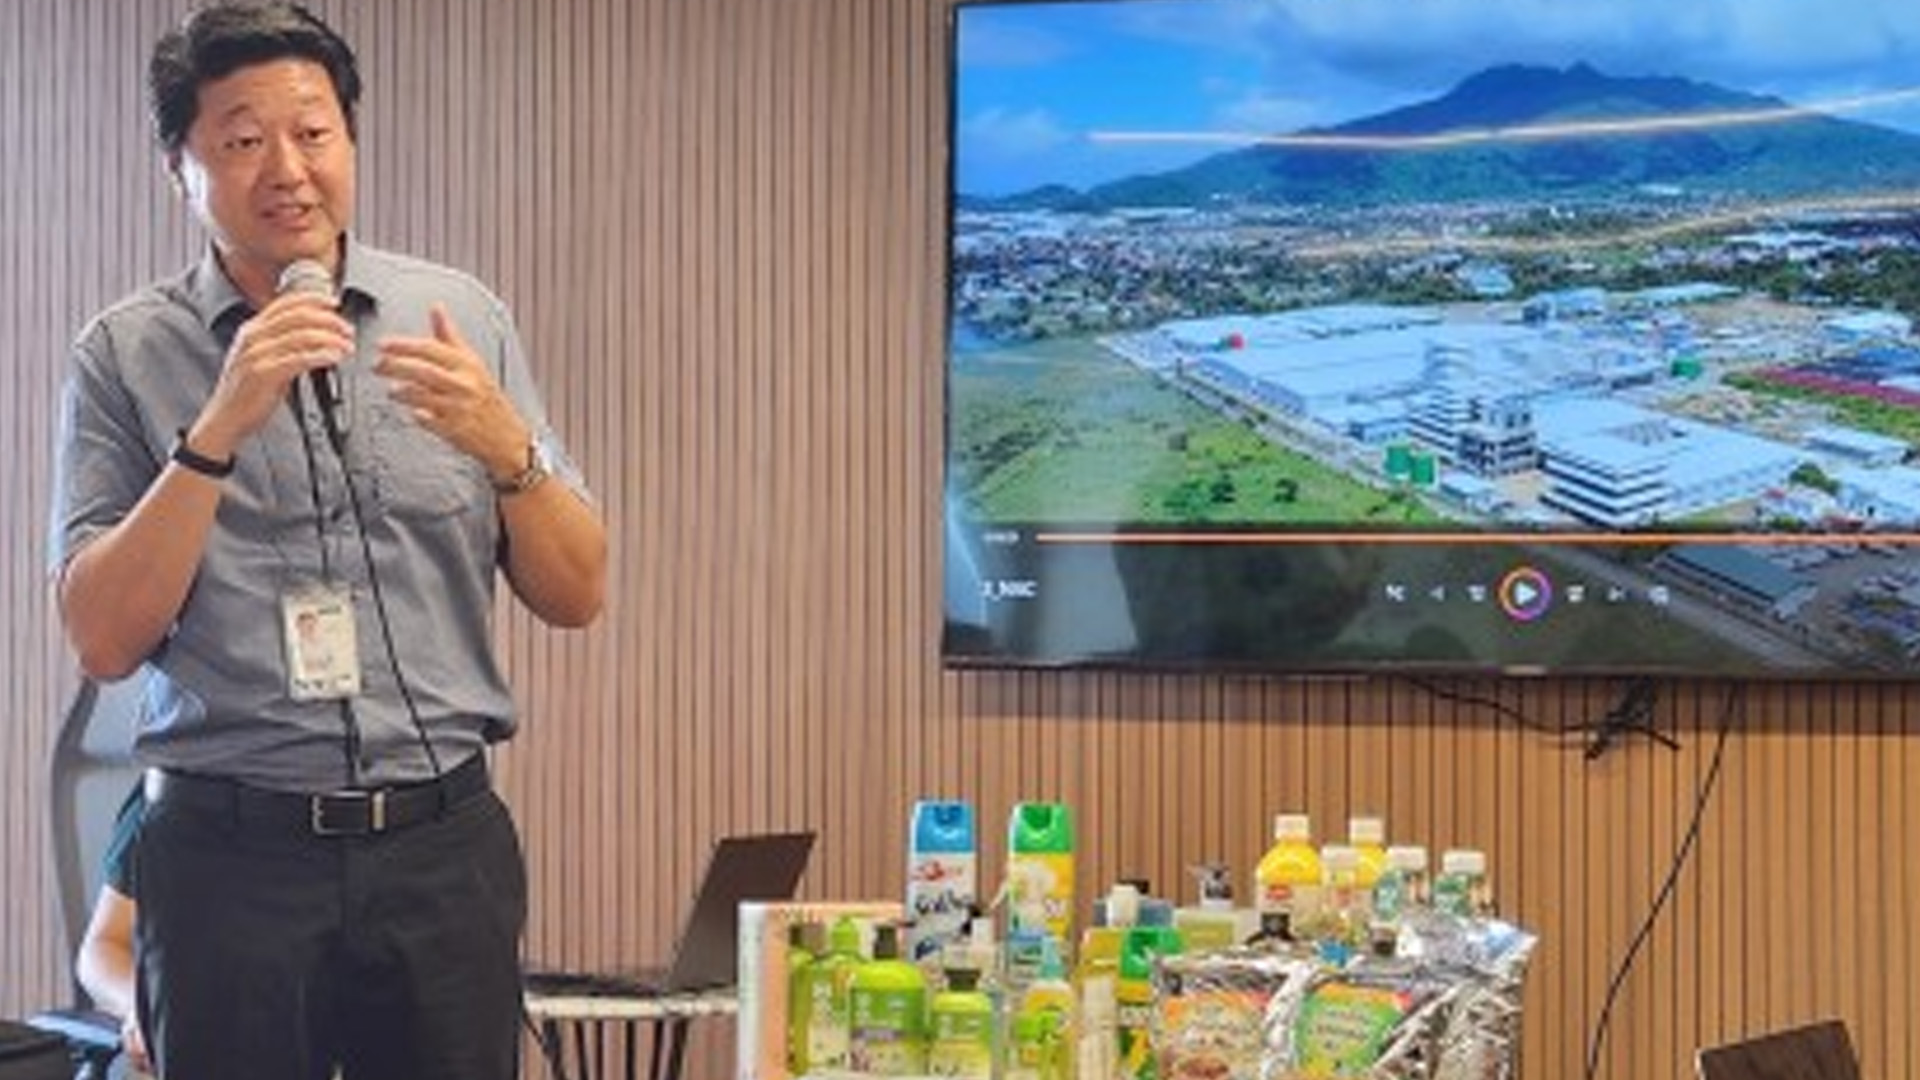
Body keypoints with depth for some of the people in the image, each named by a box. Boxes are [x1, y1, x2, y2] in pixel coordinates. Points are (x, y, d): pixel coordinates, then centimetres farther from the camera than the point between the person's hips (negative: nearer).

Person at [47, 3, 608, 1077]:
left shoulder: (461, 317, 5)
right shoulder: (126, 354, 0)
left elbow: (576, 597, 6)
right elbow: (104, 640, -7)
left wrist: (505, 447, -12)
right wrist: (217, 430, -17)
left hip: (446, 842, 2)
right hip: (231, 856, -1)